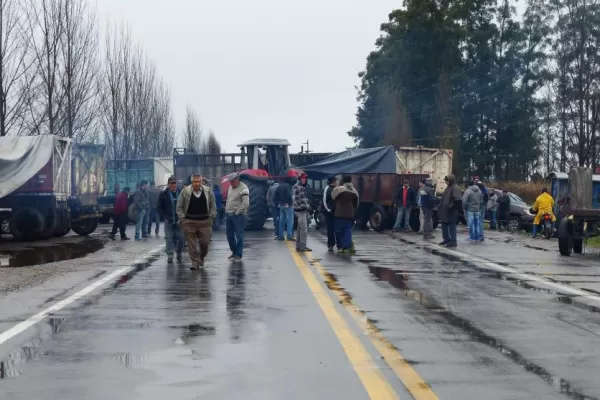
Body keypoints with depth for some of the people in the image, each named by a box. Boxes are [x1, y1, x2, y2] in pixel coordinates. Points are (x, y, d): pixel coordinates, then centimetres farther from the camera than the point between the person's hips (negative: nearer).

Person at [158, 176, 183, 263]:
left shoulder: (181, 193, 3)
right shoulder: (163, 194, 1)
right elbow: (159, 207, 4)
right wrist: (165, 217, -7)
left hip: (179, 220, 1)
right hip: (168, 220, -1)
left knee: (180, 238, 0)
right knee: (169, 238, -2)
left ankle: (179, 253, 19)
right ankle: (170, 255, 3)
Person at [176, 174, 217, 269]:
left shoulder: (208, 191, 3)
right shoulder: (185, 192, -1)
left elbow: (213, 207, 9)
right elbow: (179, 207, 5)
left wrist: (211, 218, 1)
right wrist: (182, 219, -3)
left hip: (205, 222, 1)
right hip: (189, 222, -1)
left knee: (205, 242, 1)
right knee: (191, 243, -2)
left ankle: (202, 257, 27)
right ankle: (195, 261, 5)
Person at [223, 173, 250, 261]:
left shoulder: (243, 188, -12)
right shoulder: (230, 187, 14)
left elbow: (246, 204, -20)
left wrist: (237, 212, -15)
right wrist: (226, 210, 13)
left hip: (238, 216, -8)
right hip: (228, 215, 8)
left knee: (239, 236, -3)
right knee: (230, 235, 12)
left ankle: (239, 254, 4)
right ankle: (234, 251, 26)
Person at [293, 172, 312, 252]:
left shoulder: (304, 187, 18)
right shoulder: (296, 187, -10)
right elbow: (295, 199, -17)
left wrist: (308, 206, 12)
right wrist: (303, 206, -17)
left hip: (305, 210, 9)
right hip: (300, 210, -9)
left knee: (300, 229, 13)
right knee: (304, 229, -12)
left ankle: (298, 246, 19)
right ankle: (302, 246, -11)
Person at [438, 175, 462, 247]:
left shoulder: (455, 188, -16)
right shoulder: (448, 187, 15)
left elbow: (458, 199, -26)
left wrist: (451, 206, -19)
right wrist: (441, 207, 16)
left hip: (451, 212, -10)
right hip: (445, 211, 10)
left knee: (452, 226, -4)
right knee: (444, 225, 17)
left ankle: (453, 241, 1)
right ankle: (446, 239, 28)